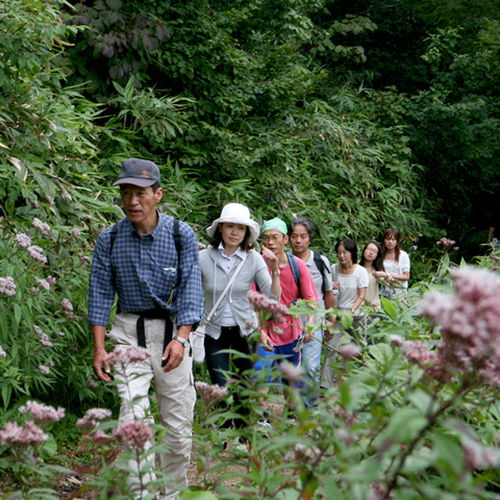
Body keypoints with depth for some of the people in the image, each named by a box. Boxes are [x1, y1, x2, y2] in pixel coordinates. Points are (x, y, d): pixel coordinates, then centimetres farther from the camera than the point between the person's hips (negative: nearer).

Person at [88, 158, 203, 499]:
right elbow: (100, 294, 3)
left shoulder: (182, 234, -4)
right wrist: (99, 347, -4)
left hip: (172, 329, 0)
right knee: (133, 416, -12)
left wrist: (180, 339, -20)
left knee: (178, 421, 4)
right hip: (129, 330, 0)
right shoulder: (109, 239, 0)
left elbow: (191, 290, -8)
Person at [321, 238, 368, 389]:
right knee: (331, 348, -12)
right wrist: (331, 286, -9)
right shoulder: (333, 269, 2)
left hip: (356, 317, -2)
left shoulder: (361, 271, -7)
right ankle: (325, 384, -15)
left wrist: (351, 311, -23)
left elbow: (361, 296, -8)